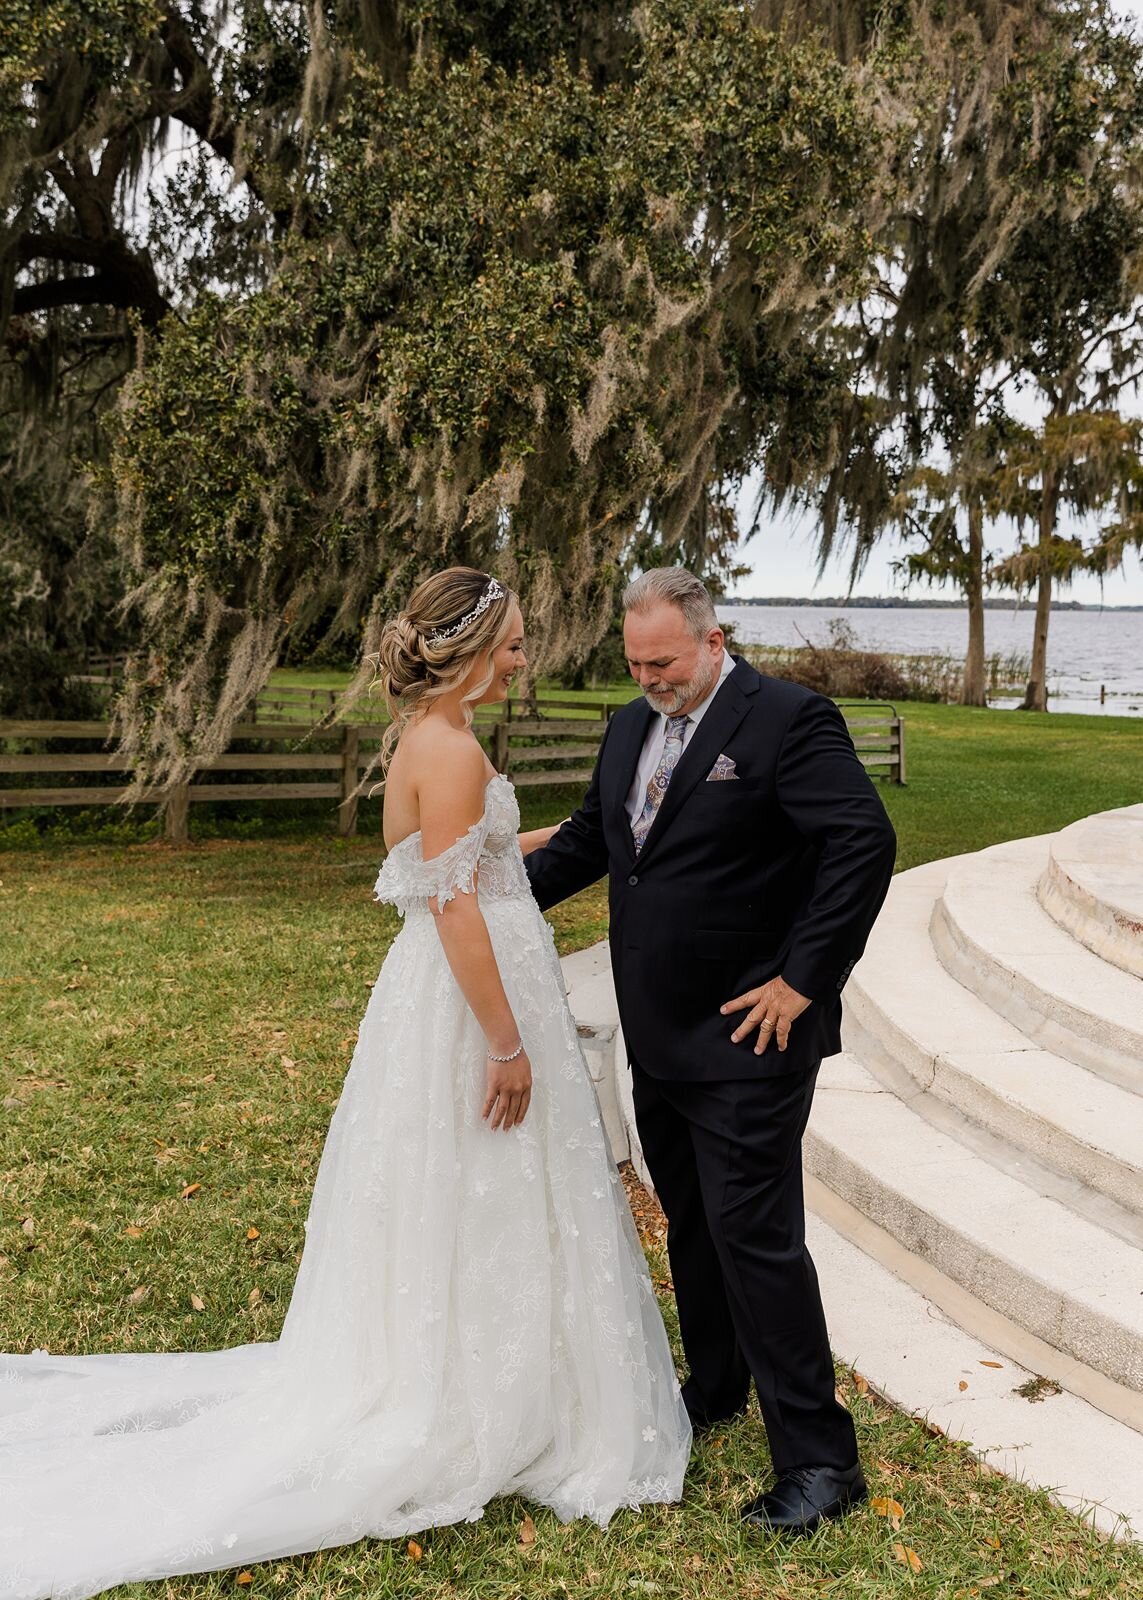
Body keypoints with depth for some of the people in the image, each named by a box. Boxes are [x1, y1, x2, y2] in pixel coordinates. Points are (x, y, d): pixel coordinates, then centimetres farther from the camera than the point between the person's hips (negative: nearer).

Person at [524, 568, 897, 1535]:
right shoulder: (631, 728, 10)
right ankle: (715, 1389, 40)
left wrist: (803, 981, -20)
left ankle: (818, 1458, 7)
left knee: (755, 1235, -6)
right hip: (659, 1037, 8)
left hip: (746, 1039, -8)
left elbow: (866, 842, -21)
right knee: (690, 1226, 20)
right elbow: (593, 835, 21)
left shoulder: (789, 721, -15)